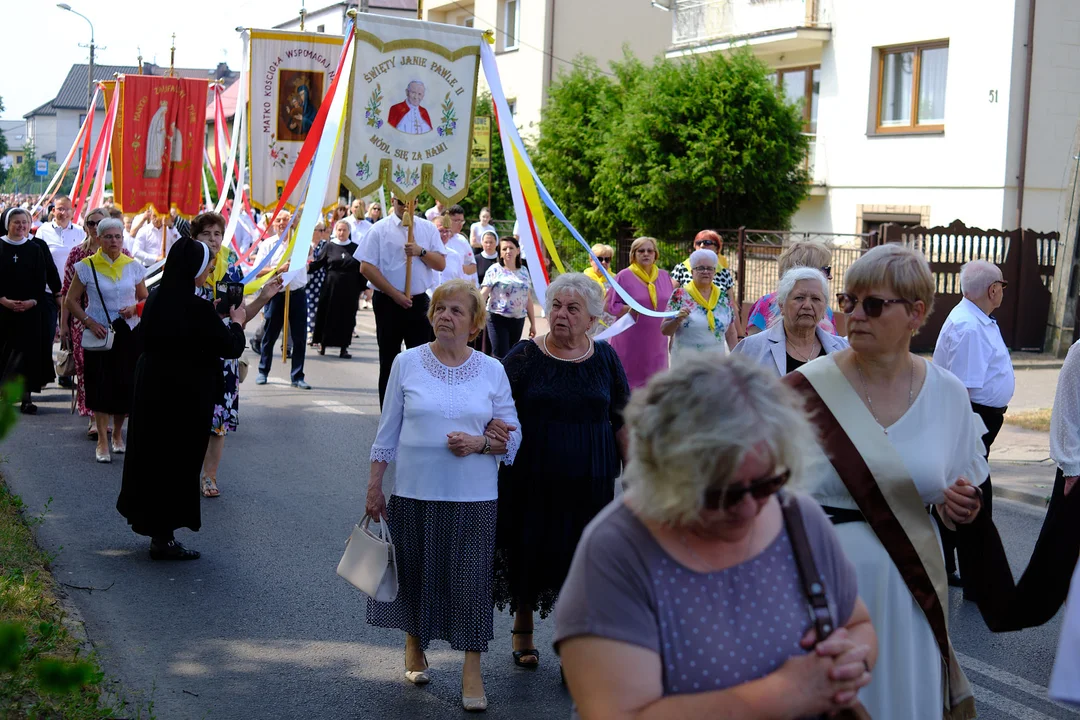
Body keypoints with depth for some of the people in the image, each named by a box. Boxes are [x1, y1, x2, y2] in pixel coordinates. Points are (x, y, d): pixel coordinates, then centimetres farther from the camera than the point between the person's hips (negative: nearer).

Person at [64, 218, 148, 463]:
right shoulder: (86, 266, -3)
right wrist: (89, 322, -11)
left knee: (126, 384, 3)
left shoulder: (133, 266, 4)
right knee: (100, 385, -4)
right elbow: (70, 301, 1)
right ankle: (102, 440, 5)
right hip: (99, 333, -2)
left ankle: (117, 434, 24)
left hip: (129, 333, 2)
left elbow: (145, 298, 14)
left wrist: (135, 308, -8)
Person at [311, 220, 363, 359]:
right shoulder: (330, 247, 4)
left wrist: (362, 288, 3)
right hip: (331, 287, 0)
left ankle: (344, 347, 7)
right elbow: (318, 263, 3)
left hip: (349, 289, 0)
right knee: (328, 315, 4)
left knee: (347, 317, 1)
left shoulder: (355, 248, 5)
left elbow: (360, 270, 6)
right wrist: (307, 267, -16)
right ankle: (322, 344, 15)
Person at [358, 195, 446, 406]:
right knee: (389, 359, 7)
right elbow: (366, 267, -8)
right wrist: (395, 294, -12)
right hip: (388, 302, -2)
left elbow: (441, 264, 5)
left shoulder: (428, 229, 7)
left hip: (419, 302, 2)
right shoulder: (380, 229, -3)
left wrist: (420, 251, -14)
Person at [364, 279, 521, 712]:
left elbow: (513, 437, 5)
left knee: (470, 577, -1)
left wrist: (480, 443, -15)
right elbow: (388, 431, 6)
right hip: (414, 493, 1)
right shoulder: (407, 363, 2)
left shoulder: (492, 371, 2)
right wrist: (374, 486, 4)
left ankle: (472, 671, 8)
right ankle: (415, 645, 35)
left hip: (473, 497, 0)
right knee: (414, 571, 11)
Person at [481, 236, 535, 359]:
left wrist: (532, 323, 15)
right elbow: (483, 294, -9)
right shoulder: (495, 270, -1)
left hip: (518, 320, 4)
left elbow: (528, 299, 16)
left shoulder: (524, 272, 12)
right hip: (498, 318, -4)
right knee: (500, 357, -11)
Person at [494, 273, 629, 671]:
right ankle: (523, 631, 30)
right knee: (528, 552, 8)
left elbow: (622, 419, 9)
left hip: (589, 481, 1)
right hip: (532, 480, -1)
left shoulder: (604, 358, 3)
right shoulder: (524, 355, -3)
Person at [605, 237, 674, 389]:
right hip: (630, 342, -4)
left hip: (656, 341, 4)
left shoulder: (664, 276, 11)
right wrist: (629, 309, -20)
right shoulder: (624, 276, -3)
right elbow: (612, 306, -3)